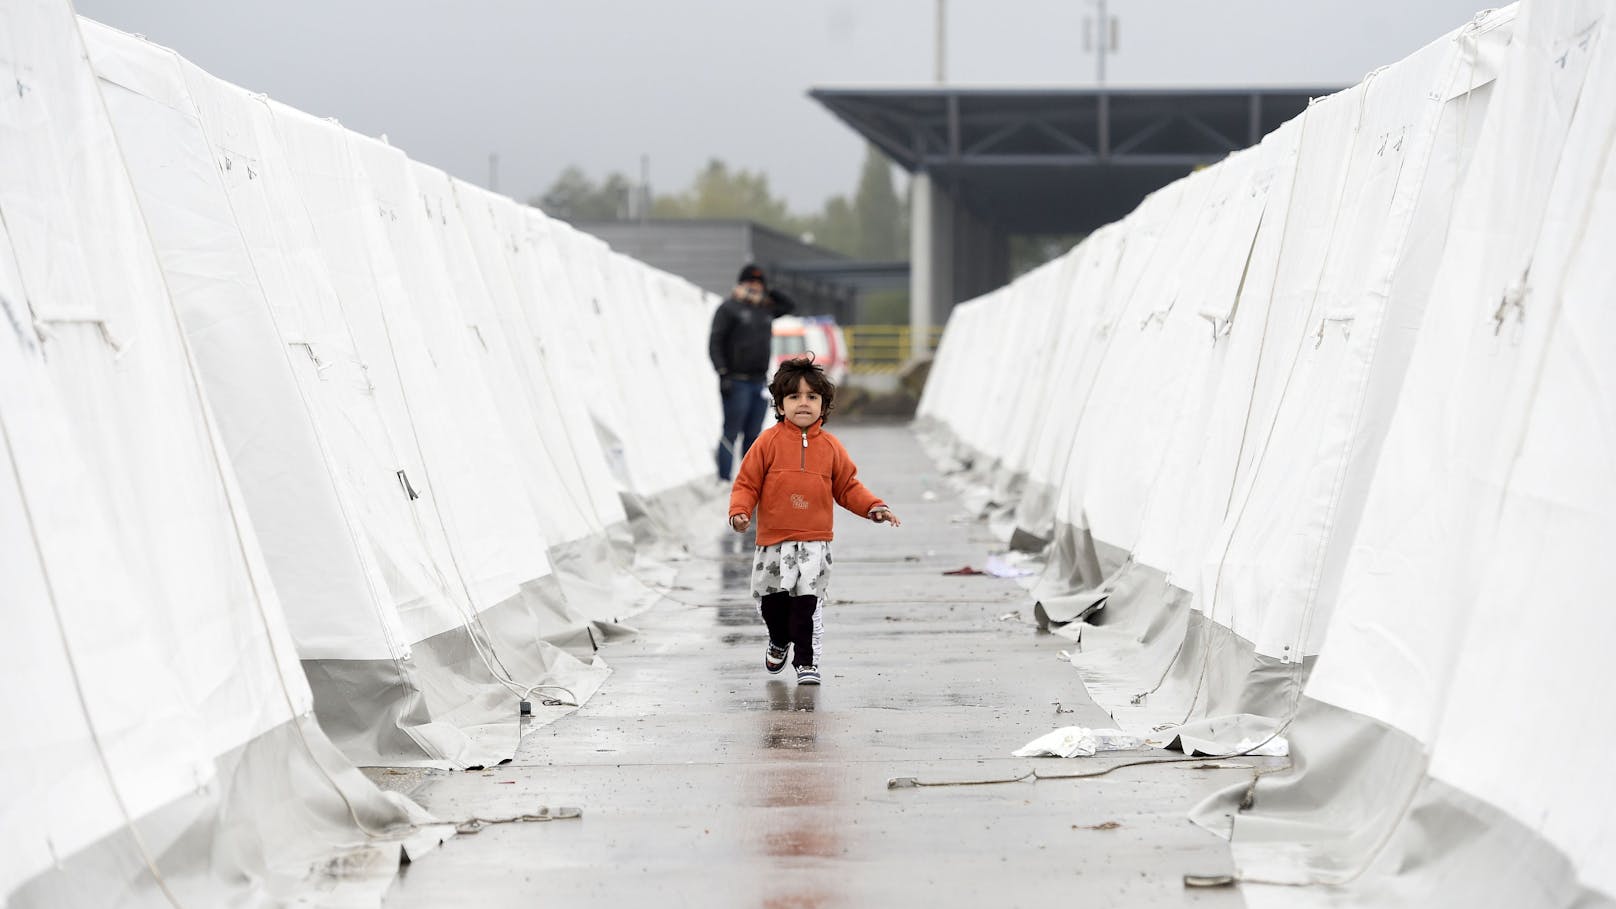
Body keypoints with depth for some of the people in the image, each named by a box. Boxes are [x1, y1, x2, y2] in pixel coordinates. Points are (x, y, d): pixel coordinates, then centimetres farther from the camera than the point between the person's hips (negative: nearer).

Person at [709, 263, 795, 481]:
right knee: (731, 434, -9)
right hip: (737, 383, -6)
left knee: (753, 436, 8)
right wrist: (723, 375, -17)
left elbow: (790, 306, 30)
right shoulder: (729, 308, -3)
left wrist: (767, 293, 16)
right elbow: (714, 344, -8)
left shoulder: (764, 311, 16)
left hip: (759, 382, 6)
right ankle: (723, 481, -10)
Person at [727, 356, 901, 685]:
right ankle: (779, 641, 40)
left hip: (814, 543, 0)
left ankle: (807, 661, 6)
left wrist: (874, 507, -2)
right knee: (772, 601, 10)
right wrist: (740, 512, -18)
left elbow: (848, 488, 12)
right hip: (773, 540, 0)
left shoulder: (830, 447, 4)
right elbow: (747, 483, -1)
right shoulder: (769, 442, -3)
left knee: (807, 602, -6)